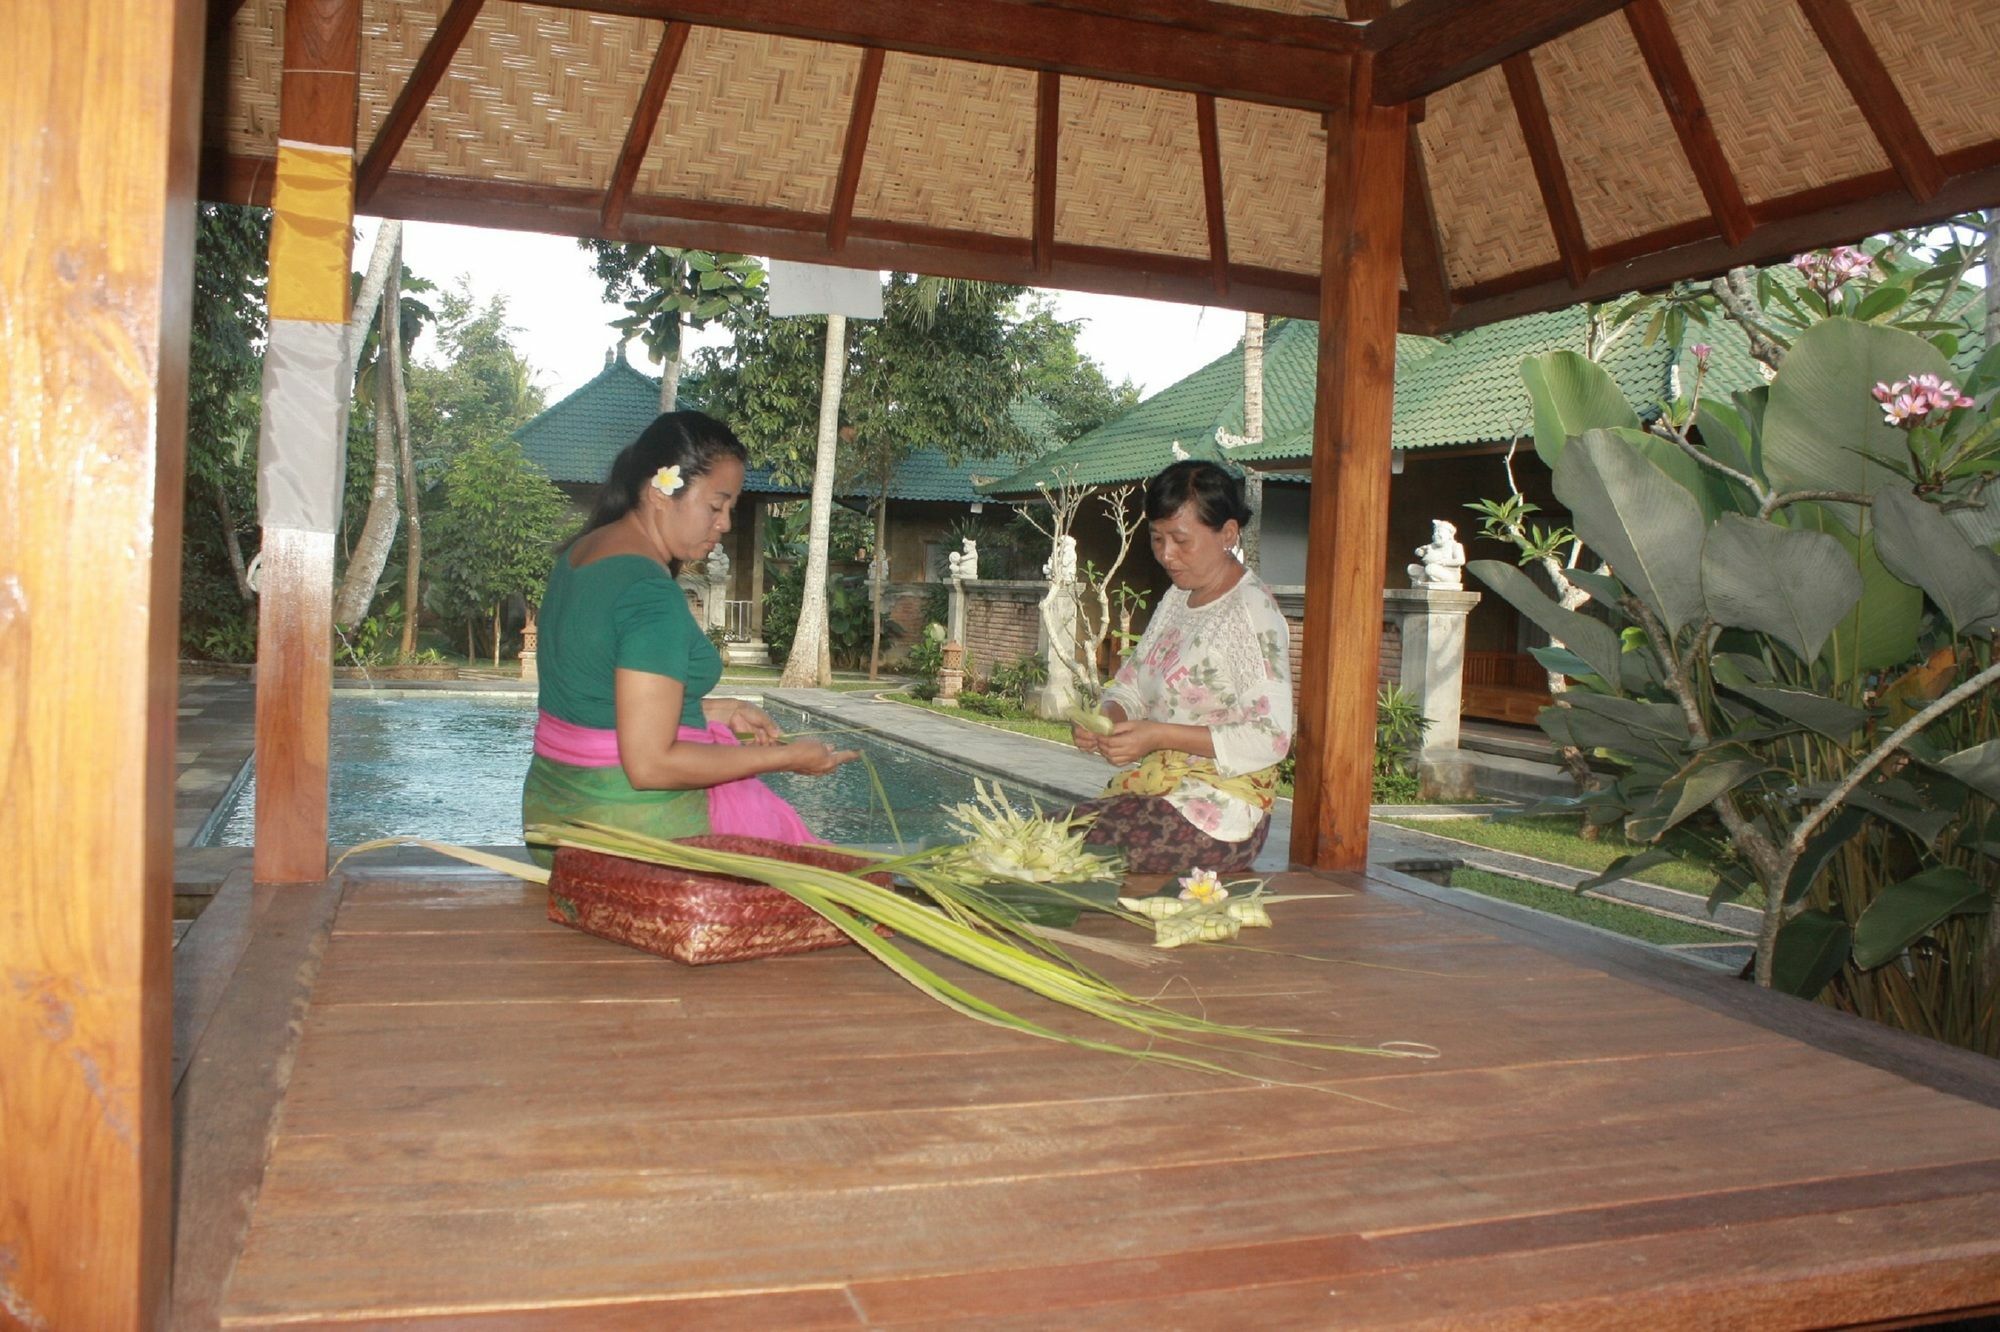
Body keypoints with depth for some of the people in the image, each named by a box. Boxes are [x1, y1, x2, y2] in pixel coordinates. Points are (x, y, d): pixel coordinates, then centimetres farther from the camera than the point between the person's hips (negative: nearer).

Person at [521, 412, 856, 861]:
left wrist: (718, 711, 14)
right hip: (630, 830, -9)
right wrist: (783, 758, -16)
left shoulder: (579, 554, 10)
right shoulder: (652, 593, -21)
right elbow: (649, 764, -24)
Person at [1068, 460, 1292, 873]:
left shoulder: (1252, 612, -13)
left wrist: (1159, 736, -24)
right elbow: (1131, 686, 19)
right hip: (1159, 789, 9)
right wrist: (1105, 716, -6)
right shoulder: (1177, 598, 14)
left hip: (1221, 813, -8)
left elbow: (1269, 738, -20)